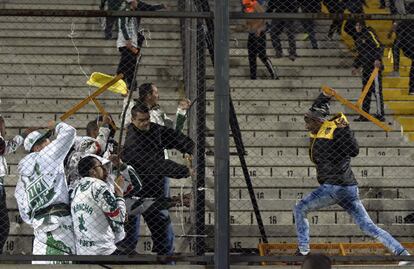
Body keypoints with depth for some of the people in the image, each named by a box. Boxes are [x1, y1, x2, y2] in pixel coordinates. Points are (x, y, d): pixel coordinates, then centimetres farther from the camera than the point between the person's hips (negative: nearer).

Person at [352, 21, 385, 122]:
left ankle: (380, 115, -9)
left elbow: (378, 46, -15)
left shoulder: (369, 33, -5)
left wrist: (377, 59, -27)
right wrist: (356, 66, 27)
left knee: (377, 90, -9)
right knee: (366, 91, 9)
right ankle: (364, 115, 12)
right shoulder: (358, 37, 20)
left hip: (375, 65, -9)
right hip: (366, 67, 9)